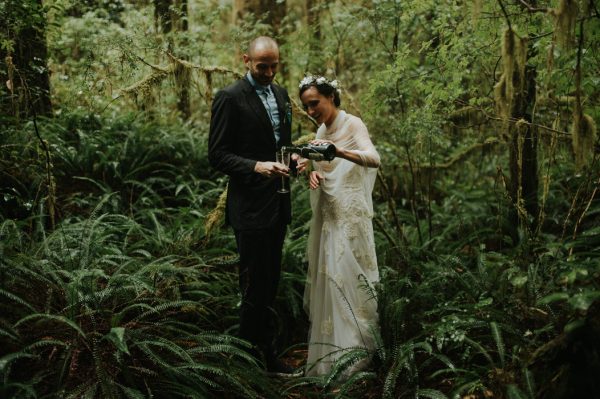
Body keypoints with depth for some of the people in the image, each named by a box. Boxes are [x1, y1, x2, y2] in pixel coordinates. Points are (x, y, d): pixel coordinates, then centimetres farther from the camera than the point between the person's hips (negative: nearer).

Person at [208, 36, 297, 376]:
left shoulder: (281, 95, 13)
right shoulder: (230, 98, -10)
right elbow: (217, 155, -12)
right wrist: (256, 166, -26)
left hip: (277, 204, 8)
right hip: (250, 205, -8)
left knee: (270, 285, 15)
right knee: (255, 287, -2)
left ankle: (267, 353, 27)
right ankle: (251, 358, 10)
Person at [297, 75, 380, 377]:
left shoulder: (352, 125, -11)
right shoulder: (322, 130, 12)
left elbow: (373, 159, -28)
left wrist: (338, 151, -45)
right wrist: (313, 172, -4)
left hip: (349, 215, -7)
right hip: (326, 213, 8)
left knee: (346, 279, -7)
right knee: (325, 277, 11)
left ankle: (352, 352, 1)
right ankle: (328, 346, 22)